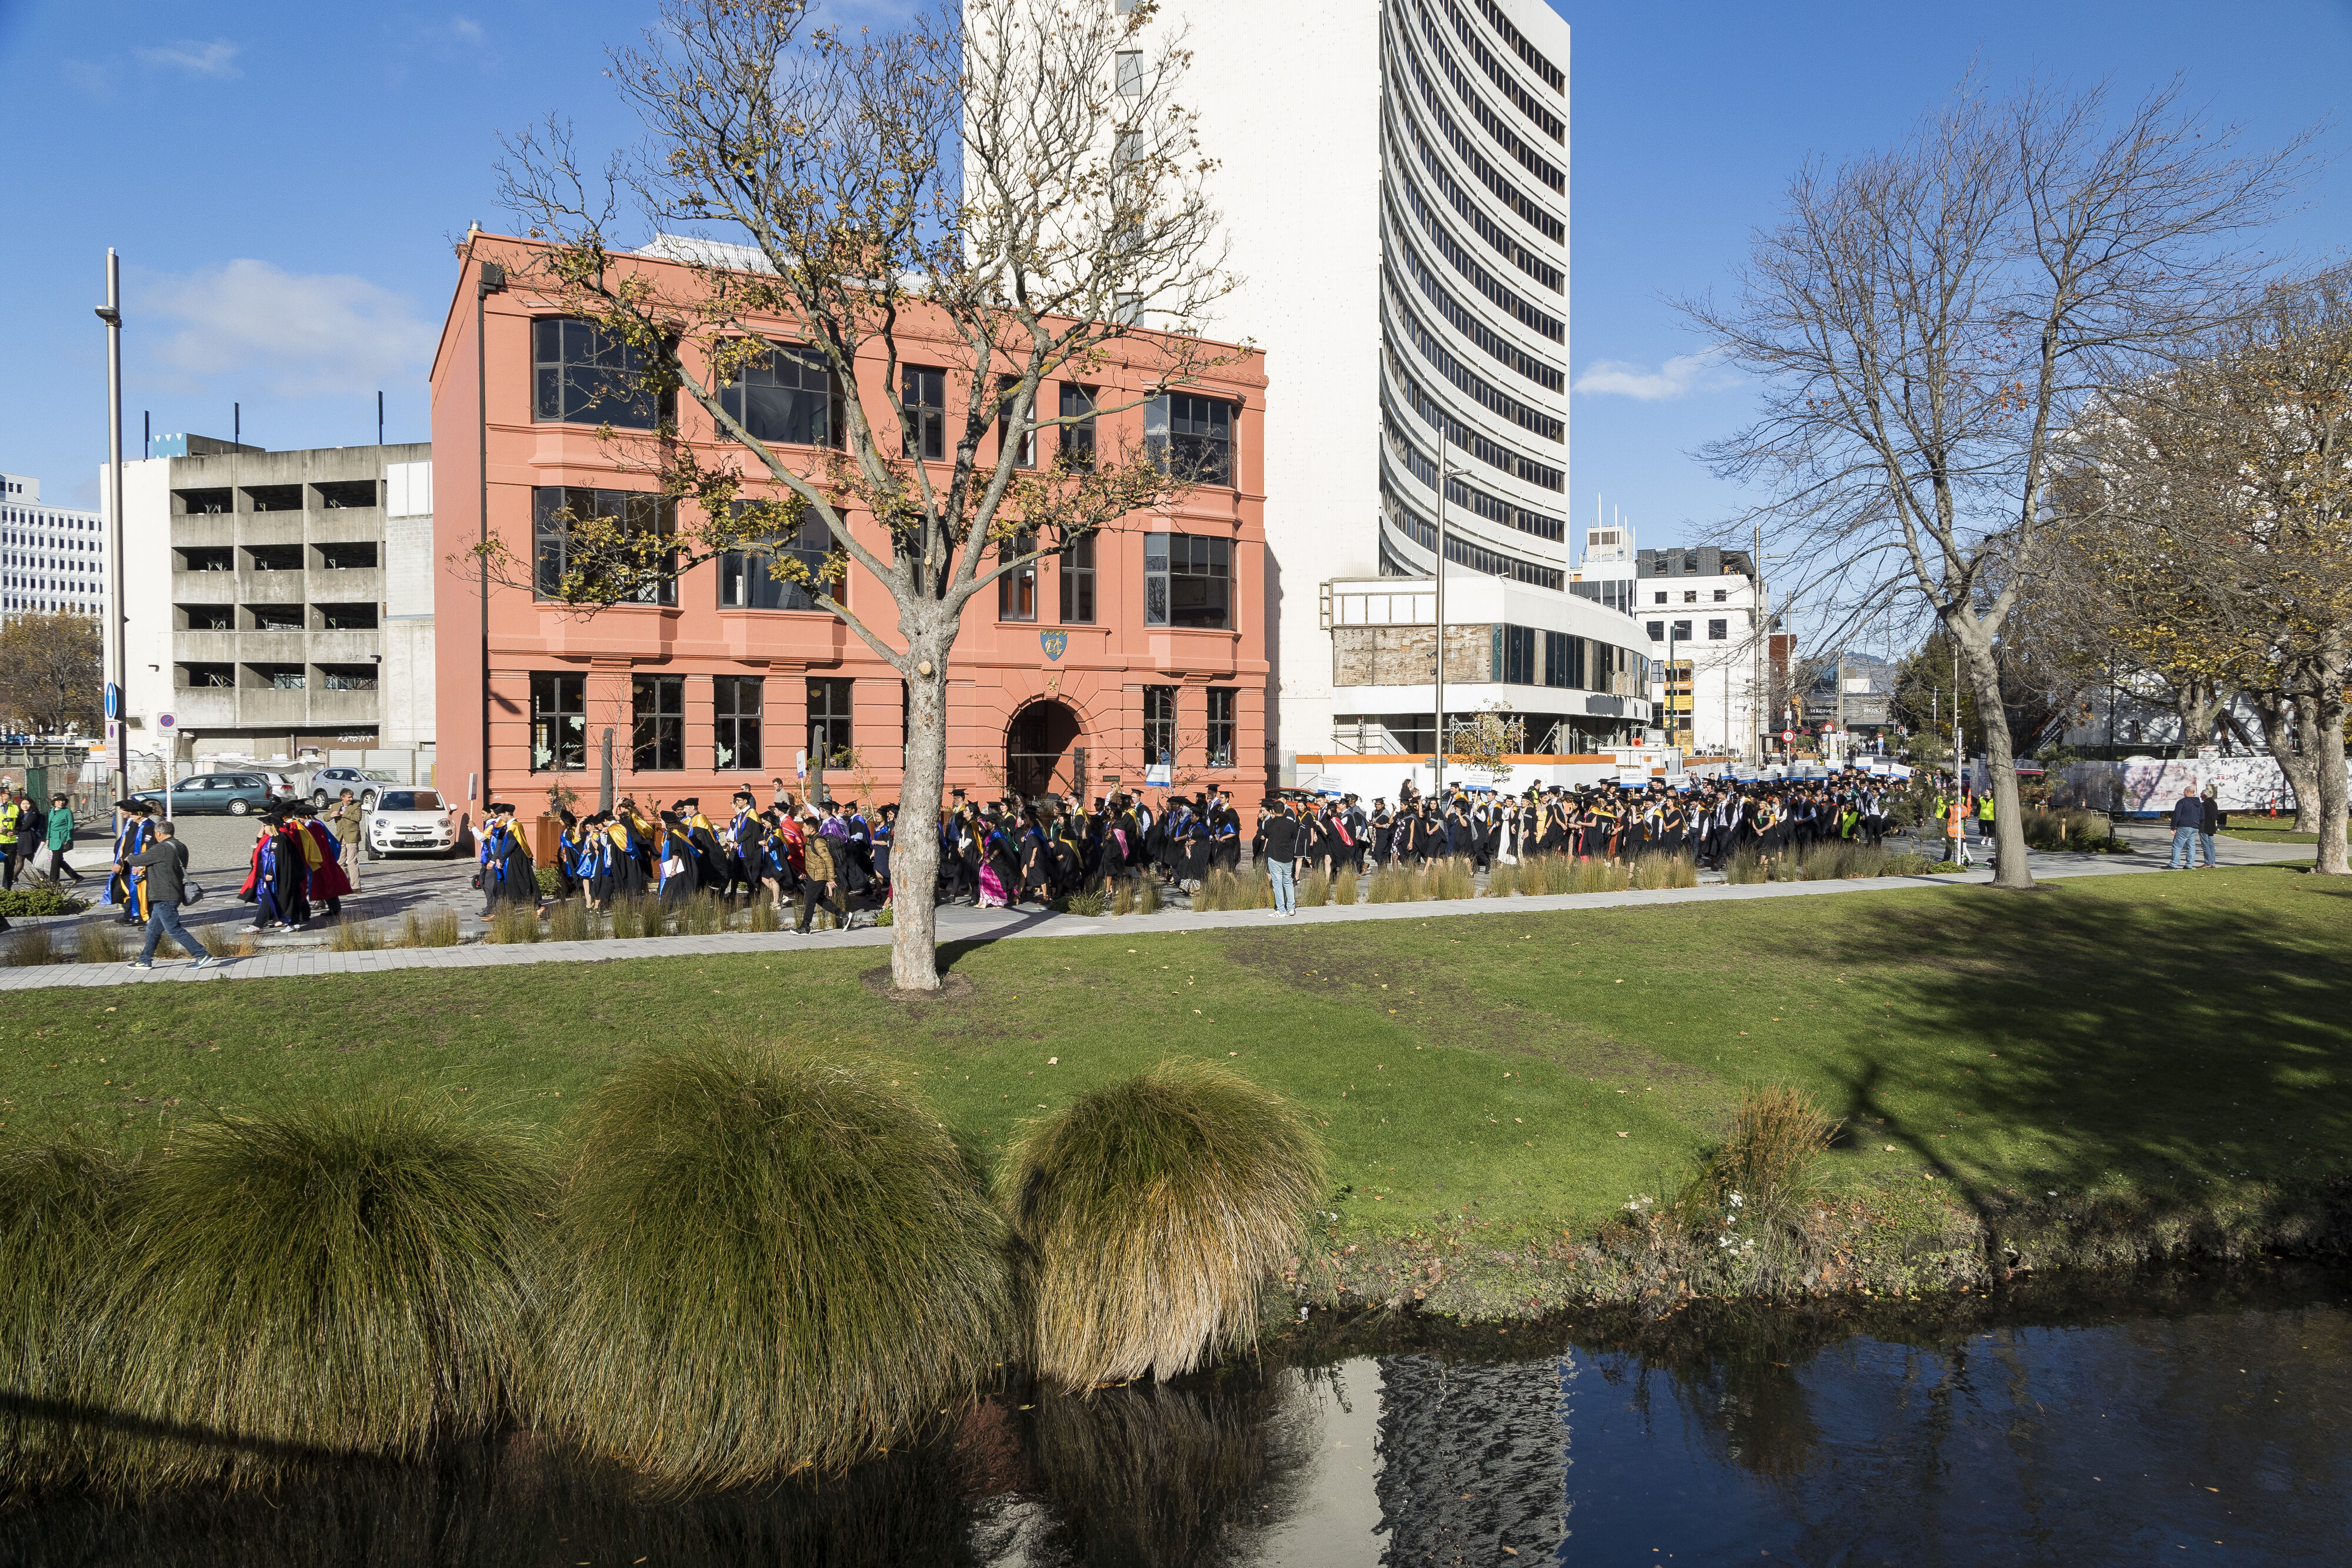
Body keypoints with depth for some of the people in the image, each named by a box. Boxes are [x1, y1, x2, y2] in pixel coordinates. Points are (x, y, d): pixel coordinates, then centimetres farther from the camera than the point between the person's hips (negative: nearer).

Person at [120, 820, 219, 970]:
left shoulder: (160, 849, -17)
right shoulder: (181, 848, 11)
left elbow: (138, 860, -8)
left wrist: (129, 859, 16)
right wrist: (144, 869, 31)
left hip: (164, 898, -9)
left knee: (174, 930, -7)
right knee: (153, 929, 19)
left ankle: (203, 955, -10)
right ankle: (145, 960, 28)